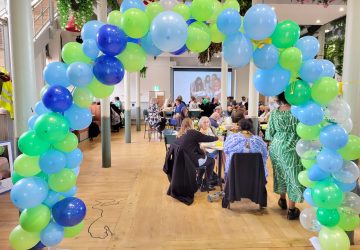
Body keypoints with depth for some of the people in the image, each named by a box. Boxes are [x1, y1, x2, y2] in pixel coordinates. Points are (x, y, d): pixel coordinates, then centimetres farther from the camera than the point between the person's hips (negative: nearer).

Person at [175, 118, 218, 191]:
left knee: (204, 157, 29)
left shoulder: (179, 134, 6)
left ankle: (198, 182, 36)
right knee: (211, 161, 15)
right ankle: (205, 186, 20)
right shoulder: (193, 132, -13)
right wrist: (217, 137, 14)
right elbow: (208, 138, -5)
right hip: (192, 161, -8)